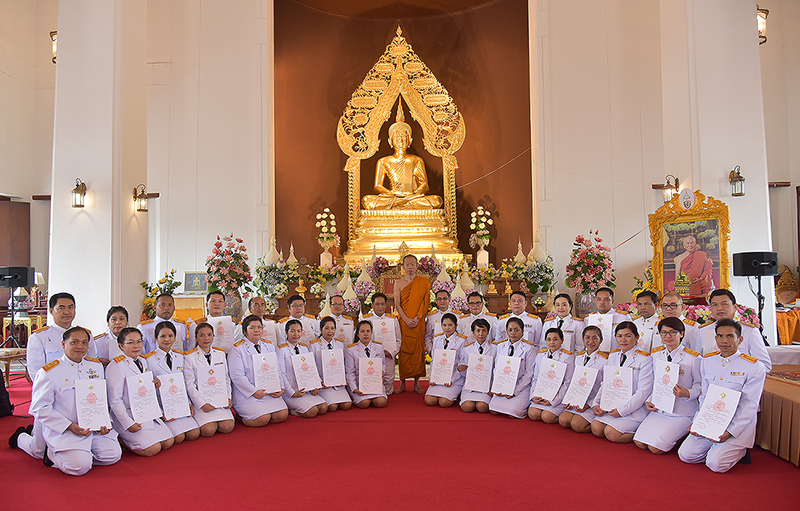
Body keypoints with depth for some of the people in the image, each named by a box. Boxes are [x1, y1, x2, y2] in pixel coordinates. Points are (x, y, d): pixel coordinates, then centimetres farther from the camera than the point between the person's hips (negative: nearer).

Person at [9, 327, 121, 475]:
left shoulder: (96, 366, 11)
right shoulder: (48, 372, -6)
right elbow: (40, 408, -9)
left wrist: (103, 422, -2)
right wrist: (70, 426, -19)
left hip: (95, 428, 6)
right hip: (62, 431, -6)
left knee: (113, 455, -12)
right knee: (79, 466, -24)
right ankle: (52, 453, 6)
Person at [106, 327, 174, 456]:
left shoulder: (143, 362, 11)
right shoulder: (116, 366, -14)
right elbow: (114, 400, -16)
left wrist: (155, 385, 0)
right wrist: (128, 423, -20)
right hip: (128, 415, -8)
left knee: (168, 442, -4)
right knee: (153, 449, -19)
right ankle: (120, 439, 4)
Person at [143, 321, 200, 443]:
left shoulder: (181, 357, 12)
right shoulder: (149, 360, -4)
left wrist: (188, 403, 2)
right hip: (162, 407, -4)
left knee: (194, 434, -15)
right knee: (179, 437, -20)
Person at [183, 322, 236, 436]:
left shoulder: (221, 353, 12)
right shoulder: (189, 357, -2)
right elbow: (190, 385, -5)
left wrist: (228, 398, 1)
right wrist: (202, 404, -14)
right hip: (200, 400, -3)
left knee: (227, 427, -17)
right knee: (208, 430, -22)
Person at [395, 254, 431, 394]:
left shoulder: (424, 282, 4)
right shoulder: (398, 283, 4)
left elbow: (425, 302, -1)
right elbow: (397, 304, -1)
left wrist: (417, 318, -12)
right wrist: (406, 319, -13)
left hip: (419, 322, 0)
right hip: (403, 322, 0)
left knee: (418, 351, 3)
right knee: (403, 351, 1)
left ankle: (416, 384, 13)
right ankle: (402, 384, 10)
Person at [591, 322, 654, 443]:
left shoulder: (645, 359, -8)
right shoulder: (613, 356, 13)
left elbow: (643, 391, -14)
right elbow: (605, 383, 15)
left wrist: (622, 410, -17)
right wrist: (596, 404, -1)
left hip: (635, 409, -6)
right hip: (613, 406, 6)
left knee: (611, 433, -22)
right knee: (596, 428, -14)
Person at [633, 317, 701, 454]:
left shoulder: (693, 358, -7)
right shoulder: (655, 354, 9)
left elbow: (700, 385, -3)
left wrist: (687, 393, -23)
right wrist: (648, 401, 2)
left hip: (682, 414, -5)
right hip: (658, 409, 5)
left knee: (655, 448, -18)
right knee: (639, 442, -10)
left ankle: (680, 437, 10)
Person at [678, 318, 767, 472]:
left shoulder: (755, 367, -8)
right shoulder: (707, 361, 8)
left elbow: (749, 405, -10)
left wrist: (730, 432, -19)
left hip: (738, 426, -5)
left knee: (716, 463, -18)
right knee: (686, 454, -9)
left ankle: (739, 450, 12)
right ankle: (717, 448, 16)